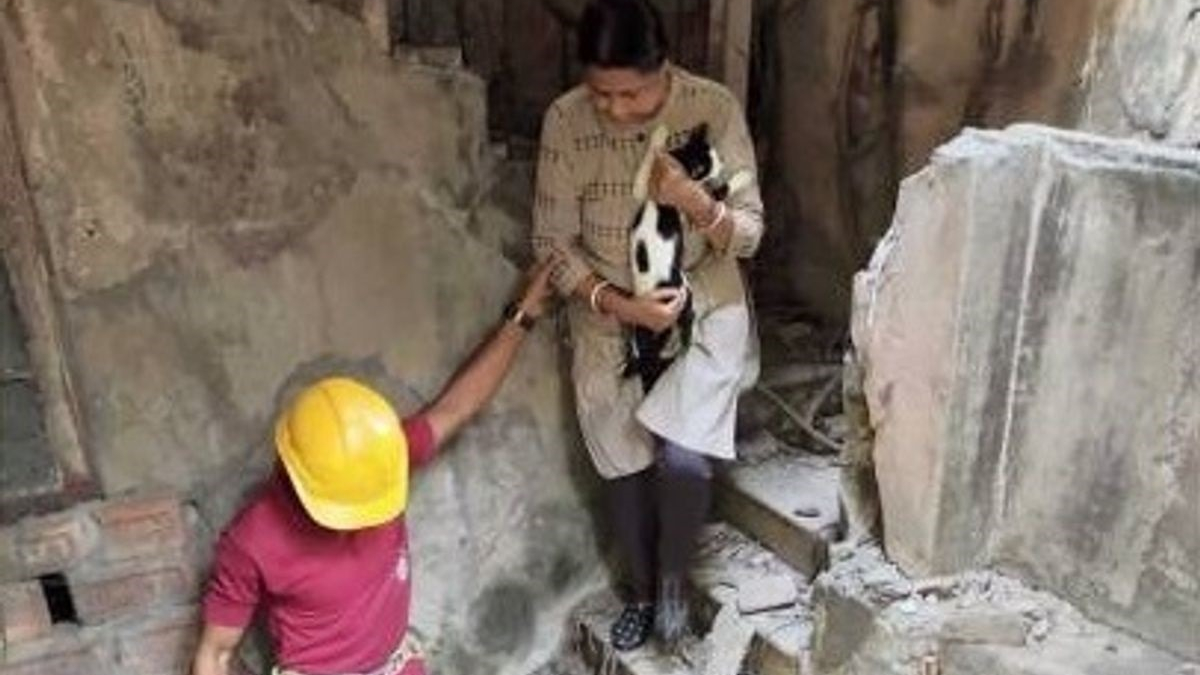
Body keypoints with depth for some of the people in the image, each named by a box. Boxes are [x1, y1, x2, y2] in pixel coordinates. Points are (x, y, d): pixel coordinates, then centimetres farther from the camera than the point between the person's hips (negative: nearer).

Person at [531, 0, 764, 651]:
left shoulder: (714, 109, -16)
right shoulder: (564, 120, -14)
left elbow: (749, 234, -12)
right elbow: (552, 240, -8)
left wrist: (695, 202, -31)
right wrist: (618, 302, -20)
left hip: (704, 308, -1)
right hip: (608, 316, 1)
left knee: (682, 458, -14)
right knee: (624, 464, 9)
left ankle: (673, 575, 18)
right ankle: (642, 589, 37)